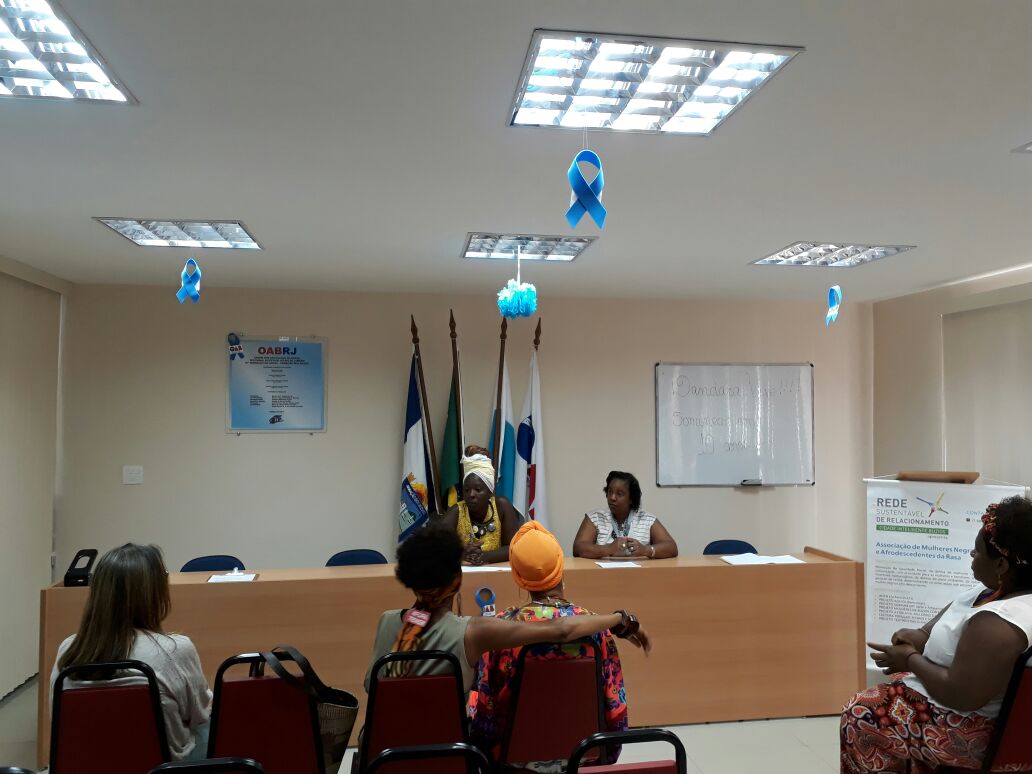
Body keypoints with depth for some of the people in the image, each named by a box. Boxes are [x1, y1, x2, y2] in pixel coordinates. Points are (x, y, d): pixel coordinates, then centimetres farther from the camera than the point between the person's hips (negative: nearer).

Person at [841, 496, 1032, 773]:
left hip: (970, 731, -9)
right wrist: (922, 634, -1)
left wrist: (912, 659, -18)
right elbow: (957, 607, 13)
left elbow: (960, 695, -33)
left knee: (858, 714, 4)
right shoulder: (1005, 587, -5)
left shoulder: (998, 623, -35)